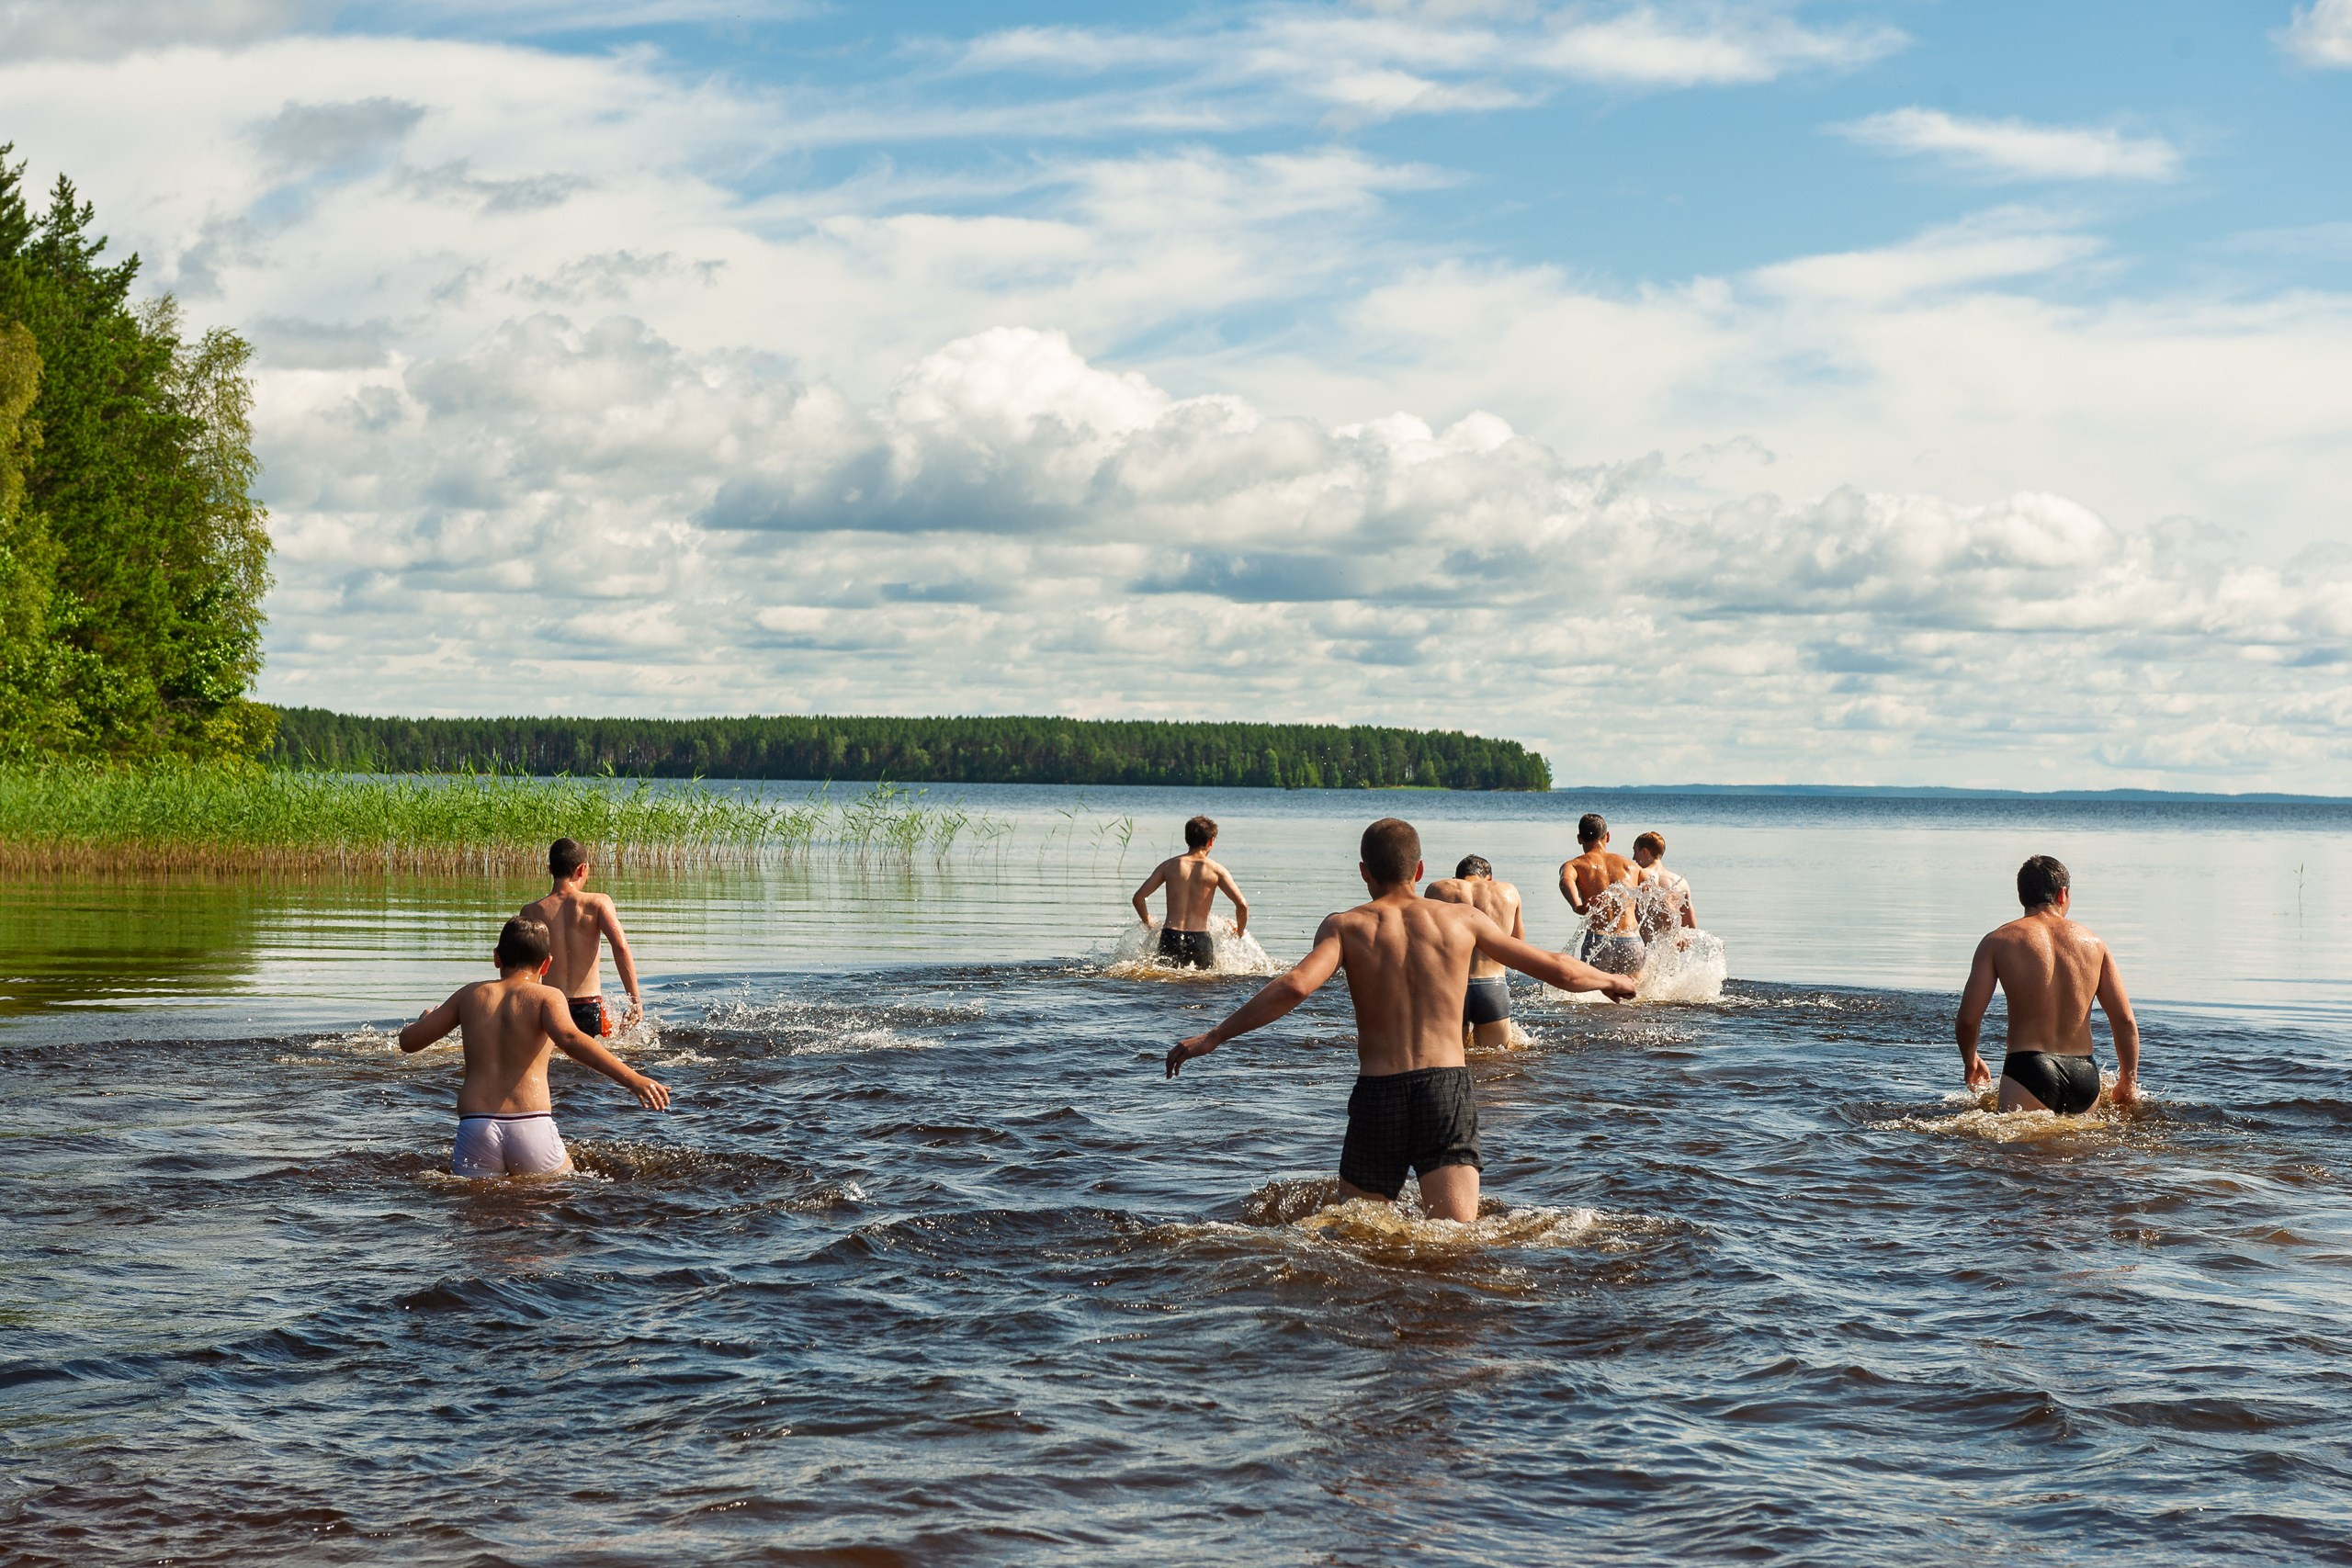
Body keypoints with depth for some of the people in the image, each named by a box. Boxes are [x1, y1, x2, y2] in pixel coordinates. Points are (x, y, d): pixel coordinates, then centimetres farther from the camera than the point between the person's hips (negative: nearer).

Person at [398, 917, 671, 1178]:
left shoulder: (471, 995, 15)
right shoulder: (547, 996, 4)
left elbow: (408, 1040, 20)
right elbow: (568, 1038, -17)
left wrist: (428, 1018, 43)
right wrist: (632, 1079, -24)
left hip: (476, 1128, 3)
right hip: (531, 1128, -3)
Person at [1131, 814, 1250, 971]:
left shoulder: (1168, 866, 7)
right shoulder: (1216, 870, 1)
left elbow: (1138, 898, 4)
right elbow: (1242, 904, -7)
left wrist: (1150, 925, 20)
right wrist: (1240, 932, 12)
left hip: (1170, 936, 2)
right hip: (1200, 939, -2)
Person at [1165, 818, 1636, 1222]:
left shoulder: (1345, 927, 2)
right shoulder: (1463, 920, 9)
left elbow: (1295, 986, -16)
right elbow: (1559, 971, 15)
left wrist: (1212, 1038, -11)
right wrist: (1611, 980, 35)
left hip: (1377, 1094, -1)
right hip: (1447, 1087, 1)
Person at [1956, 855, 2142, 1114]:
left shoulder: (1999, 942, 4)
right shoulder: (2093, 944, 12)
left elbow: (1968, 1018, 0)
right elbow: (2125, 1020, 10)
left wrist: (1970, 1061, 19)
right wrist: (2129, 1080, 20)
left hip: (2029, 1071, -3)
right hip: (2085, 1075, 3)